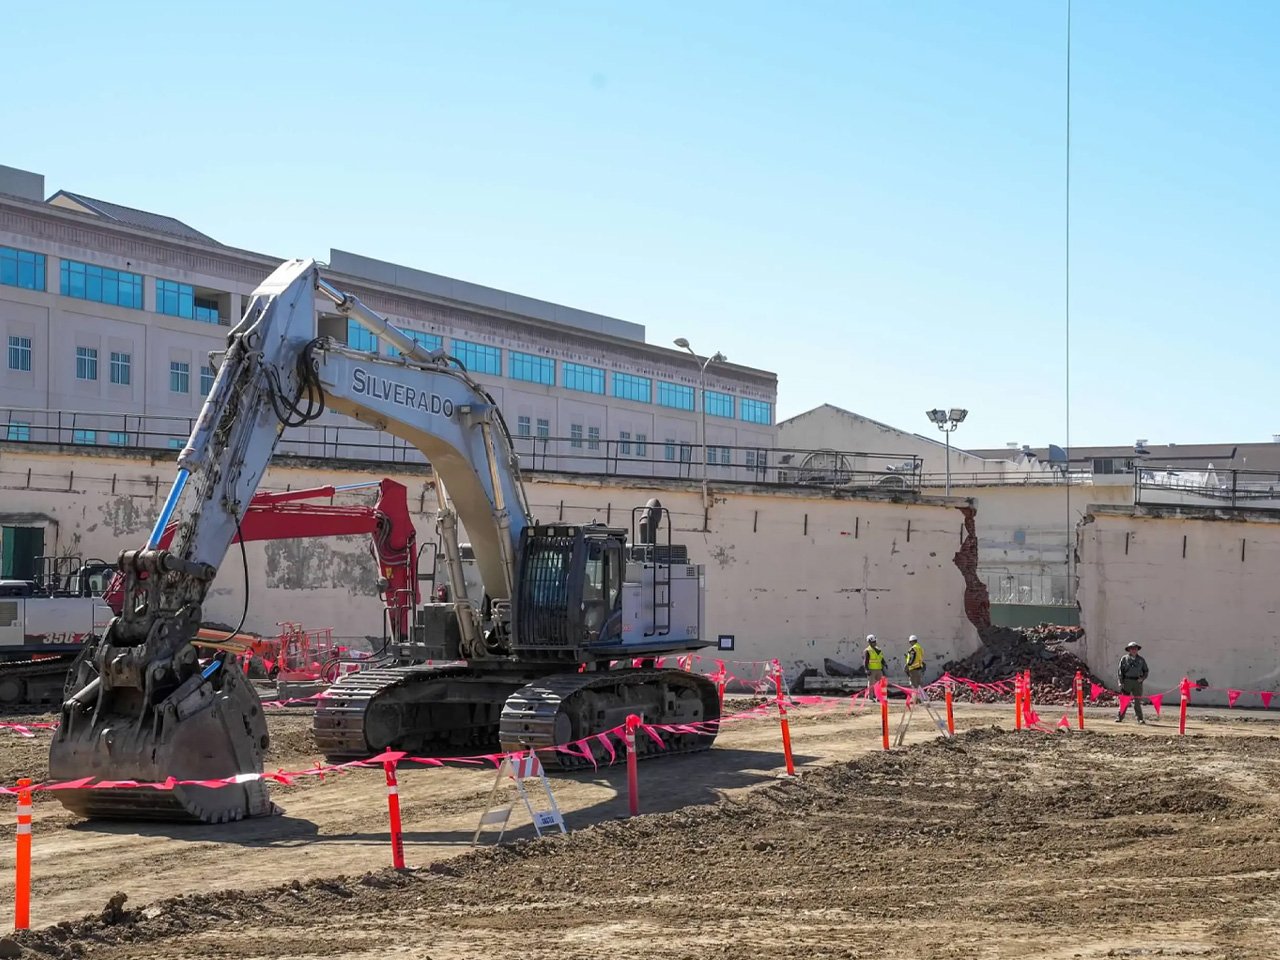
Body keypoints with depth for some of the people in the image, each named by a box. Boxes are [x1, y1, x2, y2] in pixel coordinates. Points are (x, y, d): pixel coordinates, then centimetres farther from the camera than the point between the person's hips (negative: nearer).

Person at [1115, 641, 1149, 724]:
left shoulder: (1141, 659, 12)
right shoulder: (1124, 659, 5)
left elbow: (1146, 671, 19)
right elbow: (1120, 671, 3)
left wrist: (1142, 678, 0)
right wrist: (1121, 683, -5)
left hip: (1138, 682, 2)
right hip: (1127, 681, -2)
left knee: (1137, 701, 0)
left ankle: (1140, 719, 2)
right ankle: (1119, 717, 4)